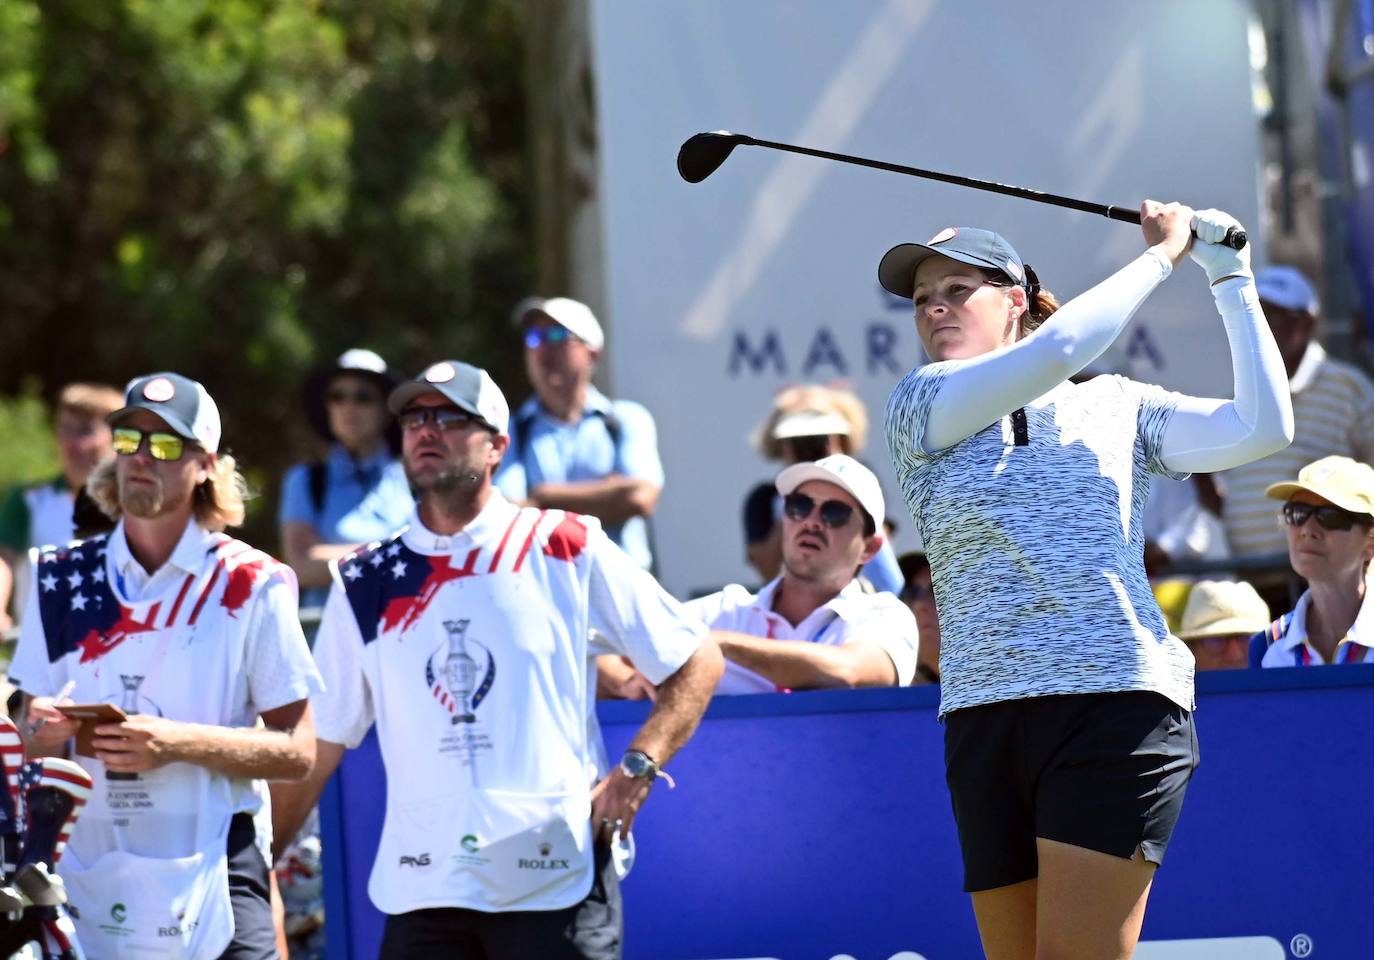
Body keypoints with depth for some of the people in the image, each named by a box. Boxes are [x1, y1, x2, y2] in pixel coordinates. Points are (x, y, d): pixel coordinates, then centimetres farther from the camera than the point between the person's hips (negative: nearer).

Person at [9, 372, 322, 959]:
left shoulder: (253, 586, 0)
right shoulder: (62, 581, 12)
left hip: (212, 885, -3)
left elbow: (298, 751, -2)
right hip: (85, 883, 3)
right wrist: (43, 733, -8)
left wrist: (179, 743, -16)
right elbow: (32, 741, 17)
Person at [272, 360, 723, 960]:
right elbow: (318, 745, 13)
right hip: (421, 884, 3)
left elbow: (698, 662, 7)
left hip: (557, 881, -3)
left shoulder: (567, 550, 4)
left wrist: (635, 771, -5)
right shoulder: (366, 584, 11)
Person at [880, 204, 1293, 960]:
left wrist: (1232, 279, 5)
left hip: (1118, 704, -2)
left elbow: (1261, 428, 1)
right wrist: (1162, 252, 2)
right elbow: (1058, 347, -6)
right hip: (986, 720, 2)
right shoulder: (920, 407, 9)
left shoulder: (1116, 408, 13)